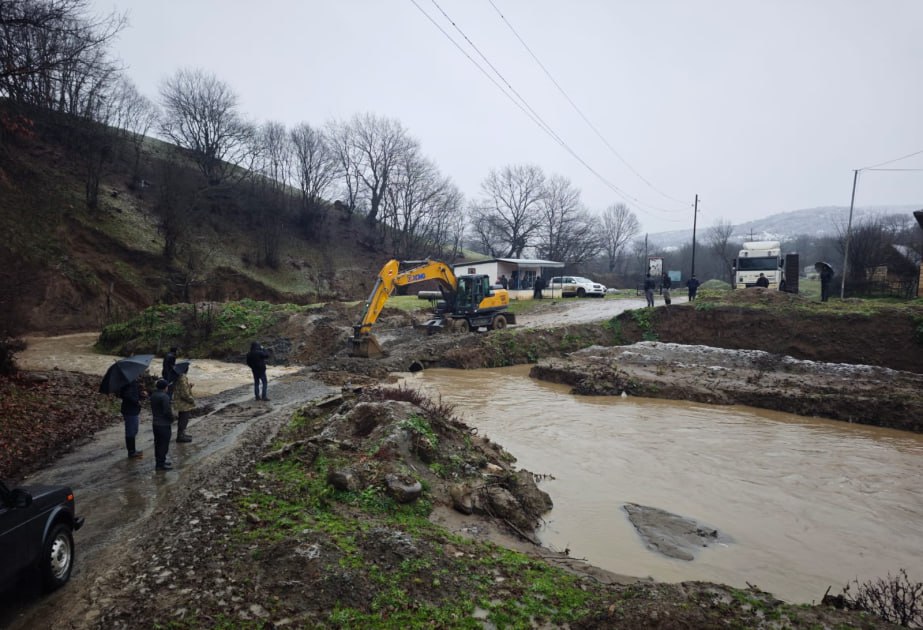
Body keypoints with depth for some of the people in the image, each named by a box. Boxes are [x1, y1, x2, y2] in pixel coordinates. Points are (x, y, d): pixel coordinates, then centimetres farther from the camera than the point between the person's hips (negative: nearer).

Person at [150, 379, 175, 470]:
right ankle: (161, 464, 4)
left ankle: (159, 462, 26)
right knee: (164, 445, 0)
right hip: (164, 425, -9)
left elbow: (152, 408, 13)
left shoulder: (153, 395, 5)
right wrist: (171, 419, -7)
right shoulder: (164, 397, -22)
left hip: (156, 424, 9)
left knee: (158, 443, 16)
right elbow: (167, 411, -24)